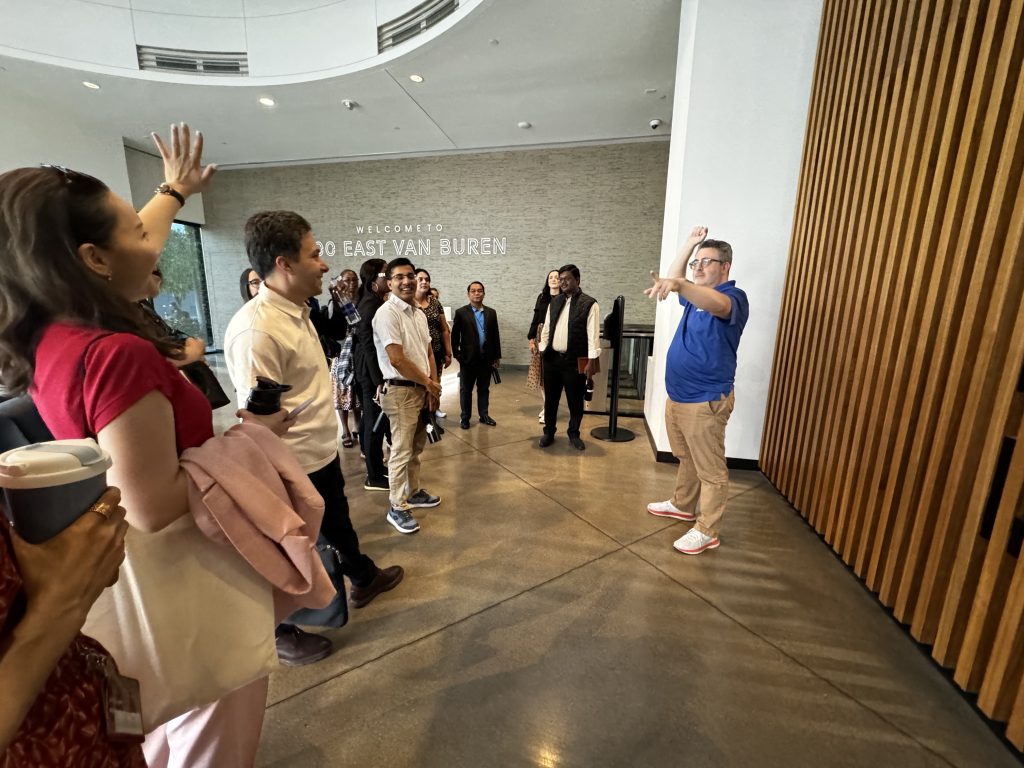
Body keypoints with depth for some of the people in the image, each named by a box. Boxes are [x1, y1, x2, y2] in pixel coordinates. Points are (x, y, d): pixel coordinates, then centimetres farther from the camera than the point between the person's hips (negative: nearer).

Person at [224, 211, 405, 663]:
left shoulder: (297, 312, 3)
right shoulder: (256, 330, -27)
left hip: (322, 453, 9)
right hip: (293, 468, -9)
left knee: (338, 522, 29)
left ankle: (363, 579, 54)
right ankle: (283, 635, 42)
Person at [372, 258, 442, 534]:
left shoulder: (419, 313, 10)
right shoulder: (387, 313, -15)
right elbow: (397, 359, -21)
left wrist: (432, 387, 3)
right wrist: (429, 383, -10)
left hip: (422, 388, 8)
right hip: (401, 390, -8)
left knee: (416, 447, 18)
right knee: (402, 451, 1)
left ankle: (413, 492, 36)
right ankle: (396, 507, 16)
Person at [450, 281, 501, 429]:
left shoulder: (491, 313, 7)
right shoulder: (461, 312, -2)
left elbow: (495, 335, 8)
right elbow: (455, 336, -1)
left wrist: (497, 356, 6)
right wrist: (457, 354, -5)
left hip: (487, 358, 3)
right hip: (468, 358, -2)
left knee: (484, 389, 12)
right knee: (465, 389, 7)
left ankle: (484, 415, 24)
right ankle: (465, 418, 18)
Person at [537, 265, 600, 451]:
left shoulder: (589, 304, -6)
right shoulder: (554, 302, 10)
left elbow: (593, 334, -10)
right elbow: (546, 329, 13)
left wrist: (591, 361, -14)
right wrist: (541, 350, 7)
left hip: (575, 361, -4)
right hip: (552, 358, 4)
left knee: (575, 400, 8)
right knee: (550, 398, 13)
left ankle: (573, 434, 26)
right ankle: (549, 432, 29)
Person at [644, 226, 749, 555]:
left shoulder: (734, 297, -14)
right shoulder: (696, 295, 13)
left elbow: (715, 304, -38)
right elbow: (674, 279, 27)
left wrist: (678, 284, -57)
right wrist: (689, 244, 14)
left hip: (706, 402, -9)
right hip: (677, 397, 9)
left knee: (711, 470, 4)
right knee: (686, 459, 23)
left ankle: (706, 531, 16)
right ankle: (683, 505, 40)